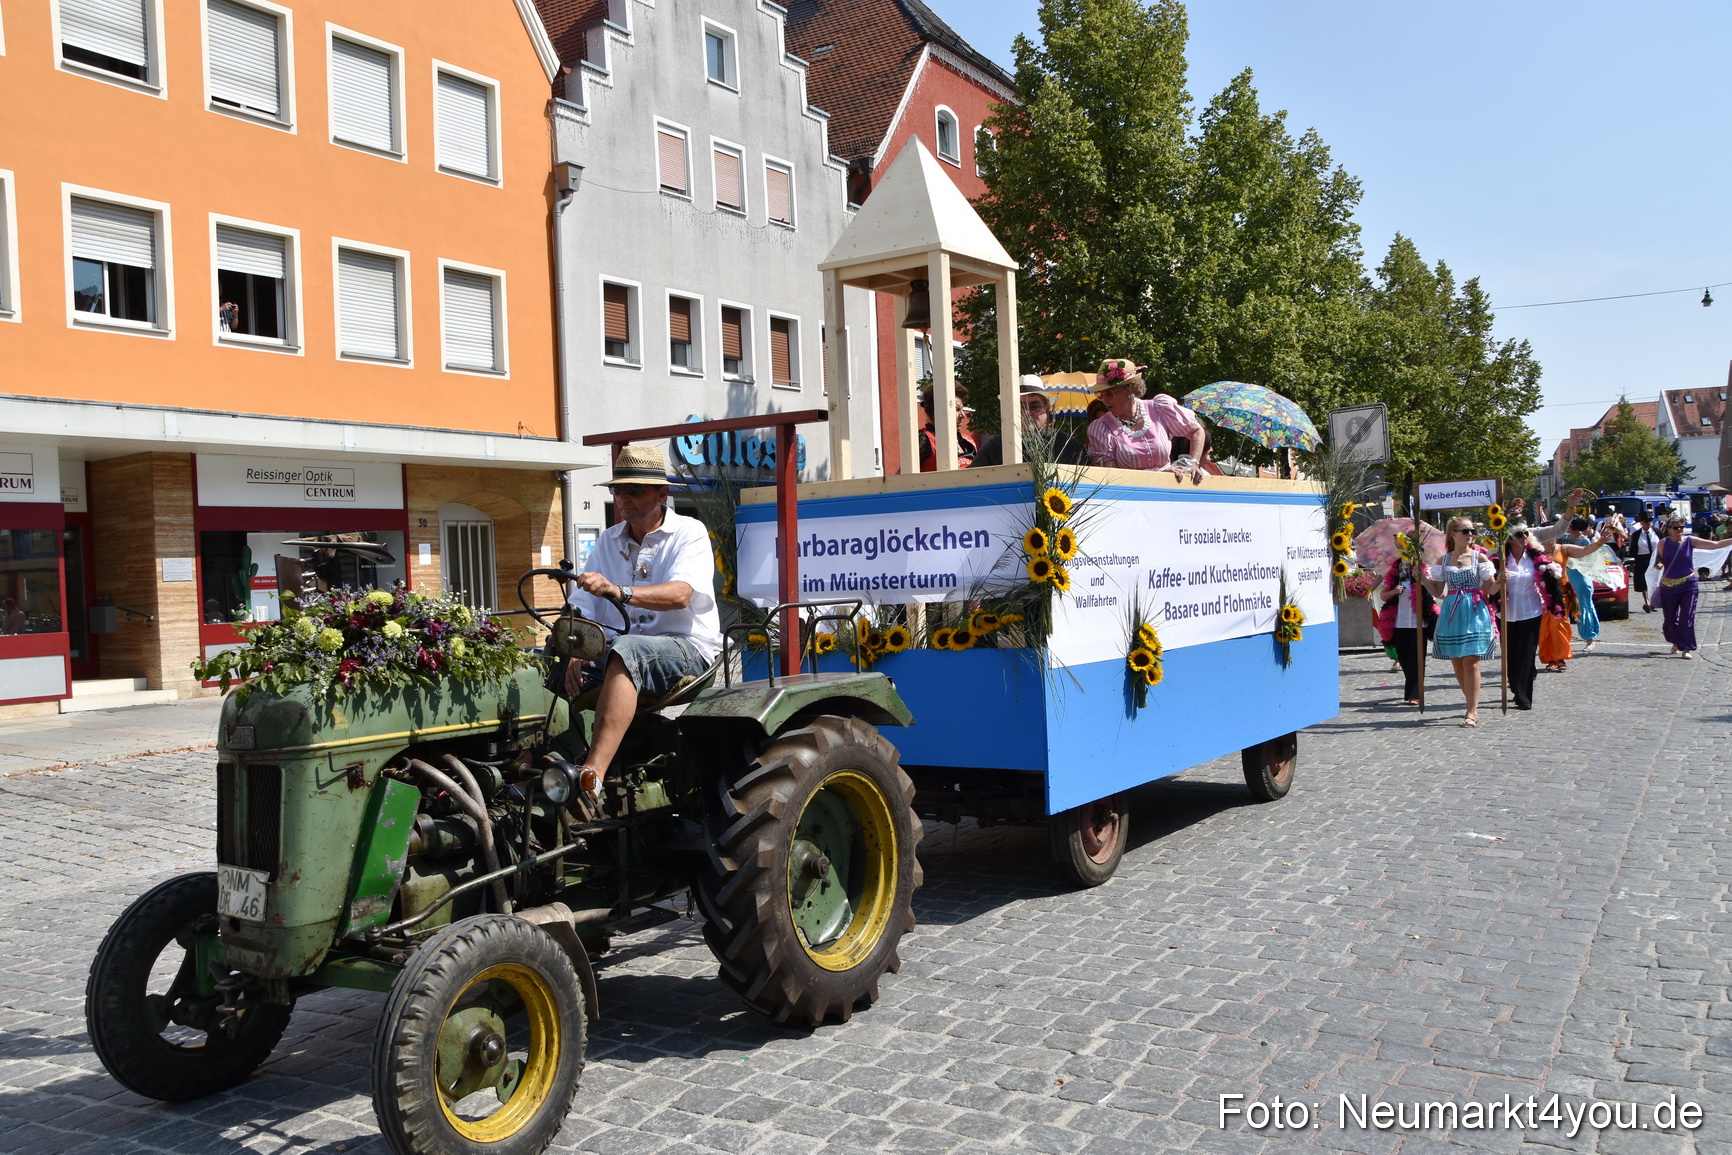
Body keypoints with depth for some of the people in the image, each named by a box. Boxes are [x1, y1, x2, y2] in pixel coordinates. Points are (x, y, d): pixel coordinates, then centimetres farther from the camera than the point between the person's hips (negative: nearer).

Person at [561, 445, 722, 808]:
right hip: (620, 650, 7)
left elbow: (680, 594, -23)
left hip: (687, 648, -6)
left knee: (625, 651, -37)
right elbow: (580, 610, 6)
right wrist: (574, 656, -14)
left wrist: (618, 592, -39)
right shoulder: (609, 541, 15)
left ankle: (591, 776, -48)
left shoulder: (688, 533, -3)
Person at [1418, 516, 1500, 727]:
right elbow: (1438, 592, 11)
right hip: (1451, 614, 3)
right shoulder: (1443, 560, 9)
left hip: (1474, 613, -3)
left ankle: (1472, 712, -9)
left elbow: (1490, 589, 2)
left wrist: (1499, 582, -18)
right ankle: (1472, 704, 21)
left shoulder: (1480, 557, 2)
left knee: (1470, 662, -10)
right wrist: (1423, 578, -2)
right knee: (1457, 663, 6)